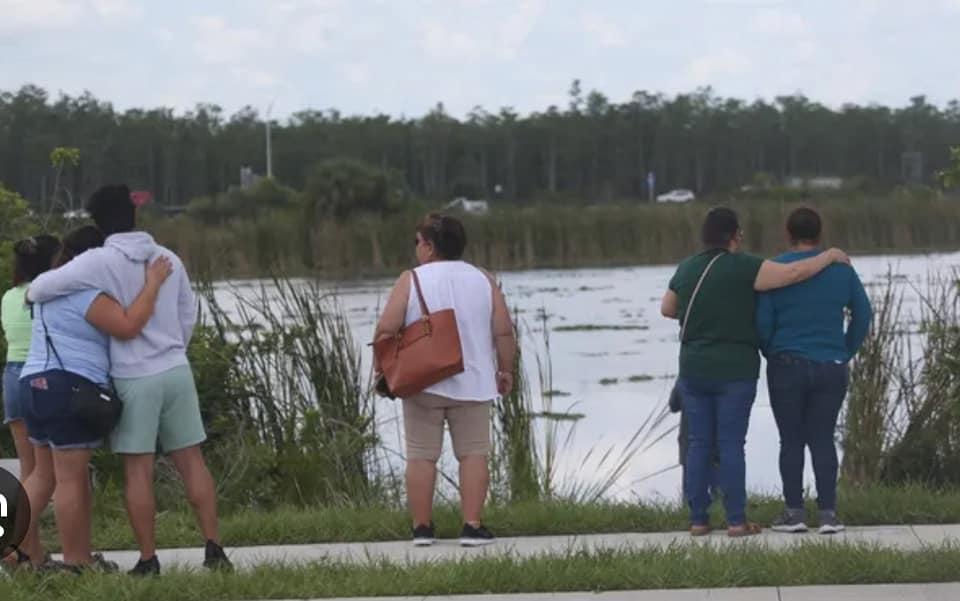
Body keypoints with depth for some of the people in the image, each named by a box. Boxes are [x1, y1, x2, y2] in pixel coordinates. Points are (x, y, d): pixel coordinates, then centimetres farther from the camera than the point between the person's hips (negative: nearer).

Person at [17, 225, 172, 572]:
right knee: (72, 477, -4)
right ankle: (76, 561, 0)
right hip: (69, 388, -10)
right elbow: (128, 327, -23)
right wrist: (153, 284, -16)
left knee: (45, 473, 16)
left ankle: (22, 546, 12)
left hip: (39, 384, 10)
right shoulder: (85, 293, -14)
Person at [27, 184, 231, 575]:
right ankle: (213, 548, 3)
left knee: (138, 470, 1)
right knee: (191, 461, 8)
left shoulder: (100, 262, -10)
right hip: (176, 370, 4)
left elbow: (42, 288, -14)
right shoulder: (168, 259, 6)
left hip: (133, 378, -4)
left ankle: (148, 560, 1)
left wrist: (33, 293, 9)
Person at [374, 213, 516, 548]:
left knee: (421, 456, 4)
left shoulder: (411, 281, -3)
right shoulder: (483, 281, 4)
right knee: (473, 454, 3)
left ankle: (422, 528, 5)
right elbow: (504, 333, 1)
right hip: (472, 383, 1)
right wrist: (505, 370, 12)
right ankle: (472, 527, -3)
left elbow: (386, 330, -8)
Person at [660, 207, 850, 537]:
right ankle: (736, 521, -1)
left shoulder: (687, 269, 6)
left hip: (694, 370, 5)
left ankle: (698, 519, 6)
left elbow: (667, 309, 21)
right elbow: (795, 273, -19)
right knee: (731, 445, -2)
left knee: (700, 444, 8)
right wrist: (830, 256, -3)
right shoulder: (743, 268, -12)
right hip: (735, 372, -5)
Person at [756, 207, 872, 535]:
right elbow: (863, 313, 6)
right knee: (823, 439, 6)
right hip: (831, 369, 2)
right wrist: (847, 353, 15)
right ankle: (828, 513, -1)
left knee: (791, 440, 6)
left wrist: (771, 354, 10)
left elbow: (762, 322, -8)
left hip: (787, 367, -2)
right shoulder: (841, 268, 3)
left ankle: (794, 511, 4)